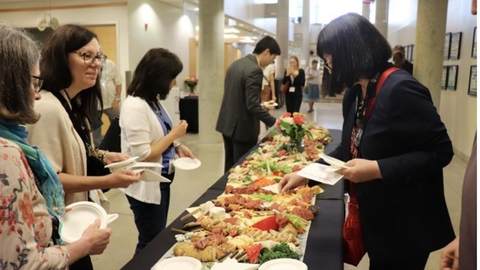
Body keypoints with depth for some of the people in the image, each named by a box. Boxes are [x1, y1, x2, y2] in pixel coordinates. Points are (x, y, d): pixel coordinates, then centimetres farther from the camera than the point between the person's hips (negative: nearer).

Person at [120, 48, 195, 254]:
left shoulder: (154, 100, 3)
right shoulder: (135, 106, -25)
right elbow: (143, 156, -27)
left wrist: (177, 146, -1)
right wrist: (174, 135, -19)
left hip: (160, 181, 9)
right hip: (146, 187, -9)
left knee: (158, 238, 22)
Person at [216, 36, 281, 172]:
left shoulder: (235, 63, 8)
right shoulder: (255, 70, -20)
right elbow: (252, 105, -24)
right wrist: (273, 122, -20)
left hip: (227, 123, 9)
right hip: (243, 127, -9)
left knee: (230, 166, 18)